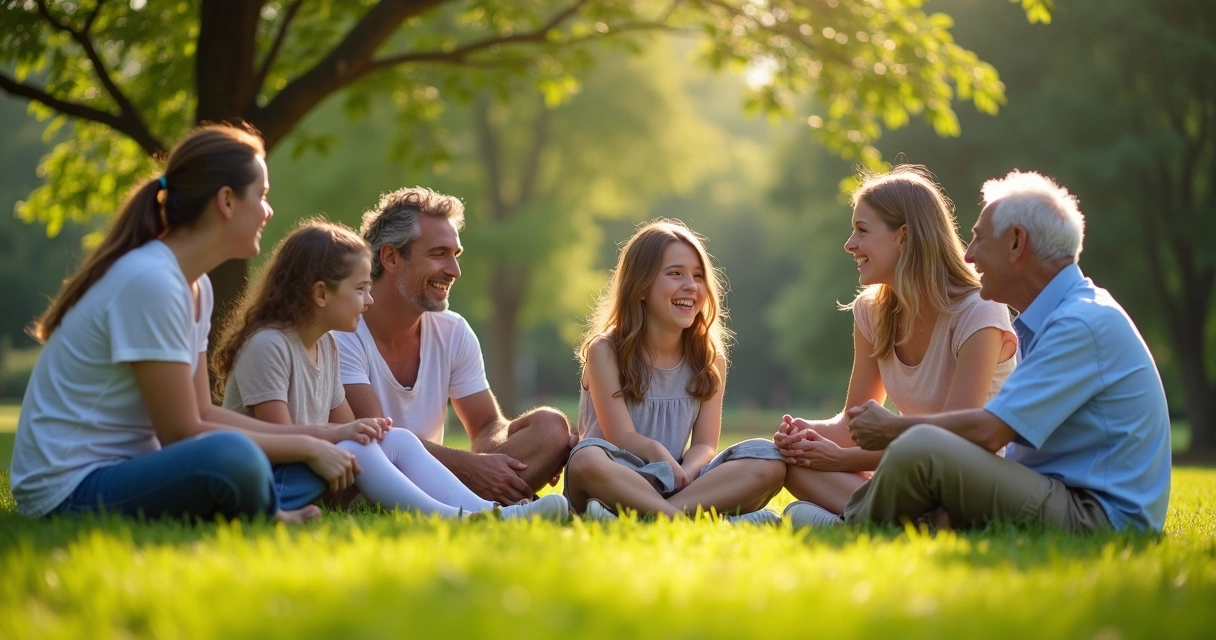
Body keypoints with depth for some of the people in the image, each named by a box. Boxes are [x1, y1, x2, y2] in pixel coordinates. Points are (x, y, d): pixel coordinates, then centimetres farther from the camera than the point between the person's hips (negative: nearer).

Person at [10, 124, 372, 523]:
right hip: (70, 493, -10)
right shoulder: (150, 281, -19)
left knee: (306, 467, 4)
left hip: (128, 469, 10)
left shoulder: (196, 286, 10)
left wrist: (319, 437, 2)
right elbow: (182, 433, -17)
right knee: (232, 457, -34)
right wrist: (306, 446, -11)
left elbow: (201, 413, 9)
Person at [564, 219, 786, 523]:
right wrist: (658, 453, -30)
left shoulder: (709, 357, 9)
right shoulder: (605, 351, -1)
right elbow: (622, 437, -11)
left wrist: (684, 472, -21)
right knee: (587, 459, -38)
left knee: (769, 459, -20)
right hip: (620, 481, -4)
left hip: (681, 482, 4)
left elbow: (705, 444, 1)